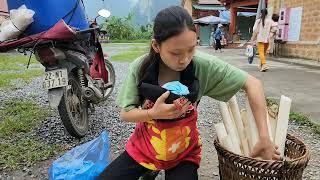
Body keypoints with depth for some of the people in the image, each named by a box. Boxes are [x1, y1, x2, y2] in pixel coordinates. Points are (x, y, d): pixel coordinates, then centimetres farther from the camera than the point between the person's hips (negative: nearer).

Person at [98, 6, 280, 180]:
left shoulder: (203, 65, -22)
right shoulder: (140, 68, -18)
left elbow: (252, 83, -15)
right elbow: (125, 113, -10)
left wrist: (264, 137, -19)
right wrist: (153, 113, -30)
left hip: (183, 152, 0)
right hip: (143, 146, 1)